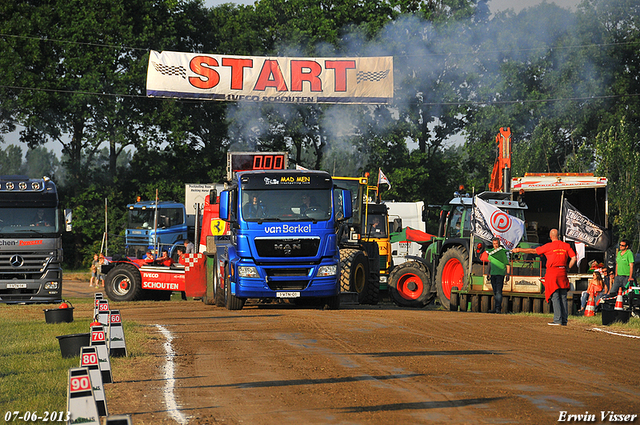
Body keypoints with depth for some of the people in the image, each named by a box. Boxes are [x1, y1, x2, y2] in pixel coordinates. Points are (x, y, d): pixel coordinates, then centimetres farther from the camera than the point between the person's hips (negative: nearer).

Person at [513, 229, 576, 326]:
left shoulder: (548, 246, -4)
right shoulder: (566, 246, 7)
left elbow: (533, 251, 2)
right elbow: (574, 258, 1)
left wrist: (519, 250, 13)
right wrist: (567, 268, 11)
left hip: (552, 271, -4)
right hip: (563, 272, 4)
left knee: (555, 297, -5)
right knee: (563, 297, 7)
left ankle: (557, 320, -11)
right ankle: (564, 320, 5)